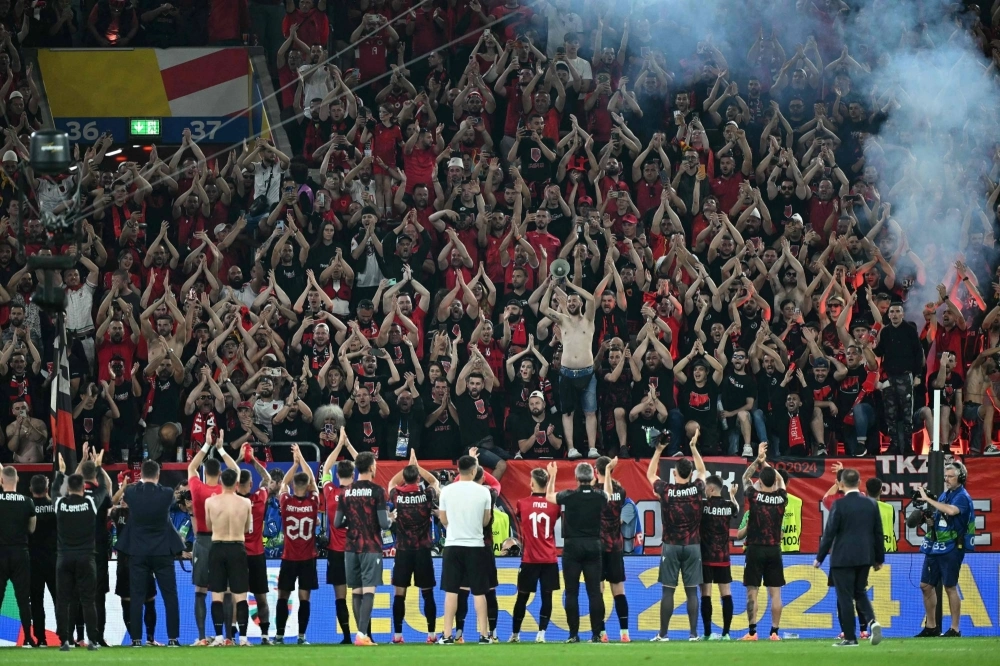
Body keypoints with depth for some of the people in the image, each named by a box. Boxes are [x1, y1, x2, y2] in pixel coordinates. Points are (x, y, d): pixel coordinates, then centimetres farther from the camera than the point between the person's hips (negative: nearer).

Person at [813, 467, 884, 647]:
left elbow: (829, 533, -10)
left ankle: (849, 637, 2)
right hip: (865, 557, 5)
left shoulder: (839, 505, -12)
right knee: (860, 592, 19)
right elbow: (878, 533, 7)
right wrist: (879, 558, 17)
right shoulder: (871, 504, 2)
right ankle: (872, 621, -6)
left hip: (843, 558, -5)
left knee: (845, 597, 2)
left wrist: (820, 558, -1)